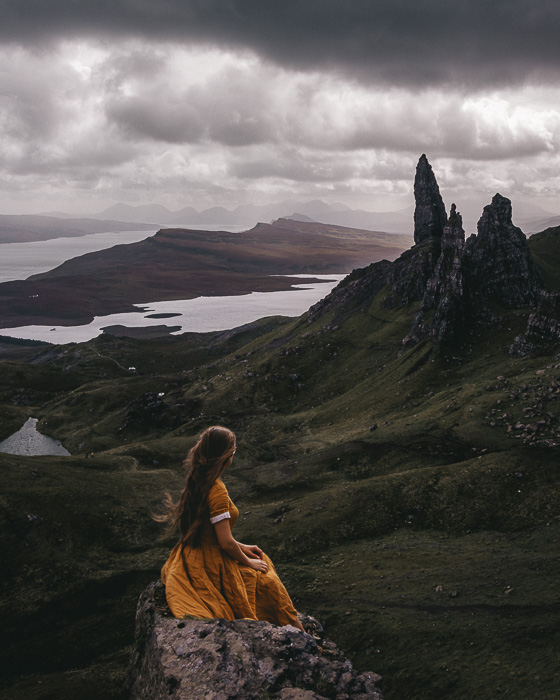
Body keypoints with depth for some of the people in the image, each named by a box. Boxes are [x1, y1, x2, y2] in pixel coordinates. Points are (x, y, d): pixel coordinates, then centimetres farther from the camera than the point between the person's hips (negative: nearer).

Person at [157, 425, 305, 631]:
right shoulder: (216, 490, -25)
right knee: (268, 583, 9)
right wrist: (249, 562, -7)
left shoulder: (196, 481, 3)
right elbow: (226, 543, -23)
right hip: (211, 566, -9)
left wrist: (241, 547, 16)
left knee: (262, 560, 23)